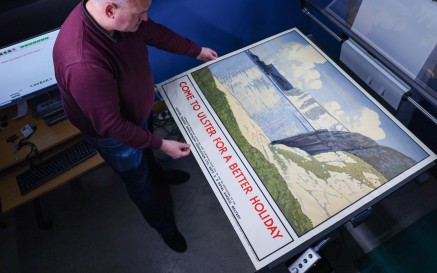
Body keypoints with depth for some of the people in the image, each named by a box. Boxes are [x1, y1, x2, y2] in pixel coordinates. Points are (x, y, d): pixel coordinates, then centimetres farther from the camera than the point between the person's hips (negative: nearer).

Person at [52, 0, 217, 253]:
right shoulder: (83, 64, -44)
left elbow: (153, 31, -2)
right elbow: (111, 125, -33)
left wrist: (196, 51, 7)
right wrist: (161, 144, -25)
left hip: (139, 111, 6)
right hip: (116, 133, -6)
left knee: (145, 153, 35)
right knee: (139, 181, 19)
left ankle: (158, 175, 69)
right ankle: (164, 225, 48)